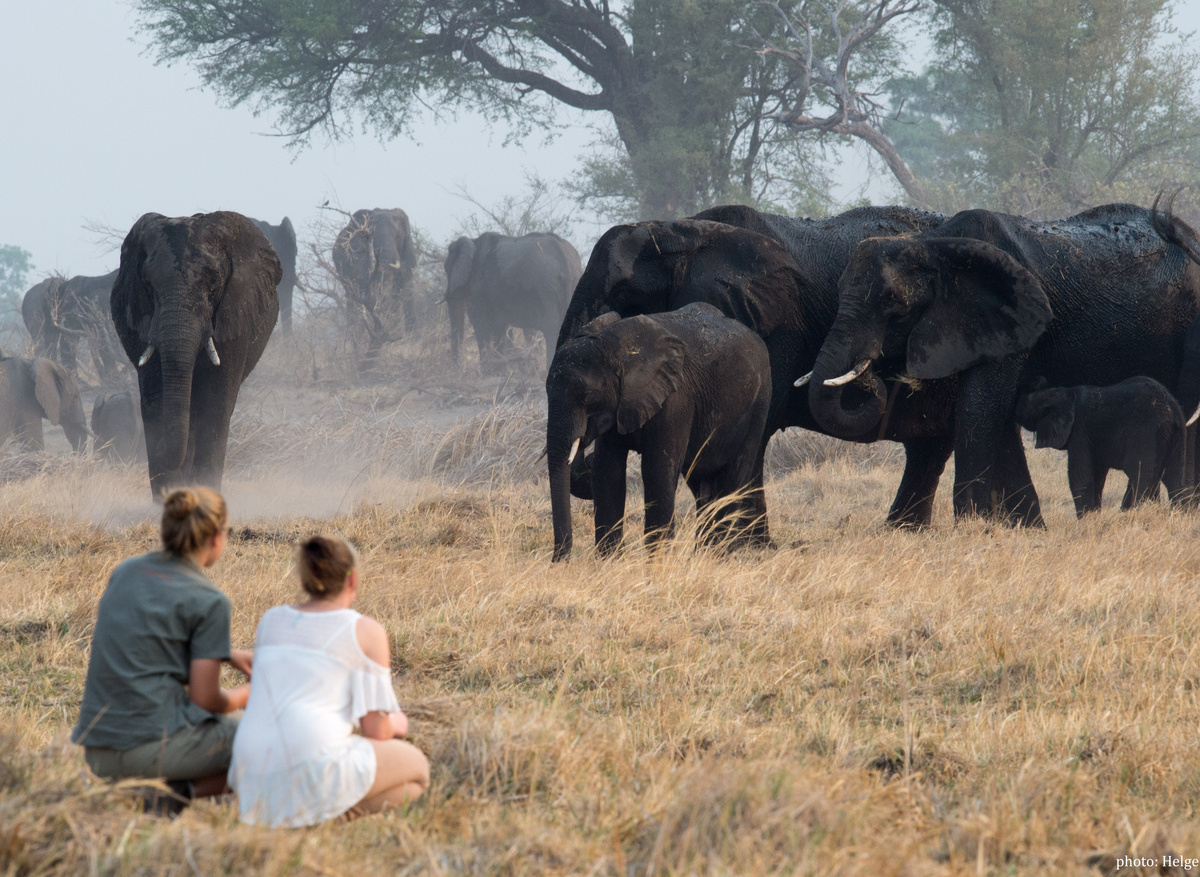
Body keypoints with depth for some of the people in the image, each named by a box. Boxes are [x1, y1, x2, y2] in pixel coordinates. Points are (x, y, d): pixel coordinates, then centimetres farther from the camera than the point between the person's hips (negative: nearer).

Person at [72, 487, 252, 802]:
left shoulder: (125, 572, 10)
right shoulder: (209, 602, -9)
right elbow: (205, 699, -8)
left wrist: (230, 654, 27)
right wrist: (244, 697, 14)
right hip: (154, 739, -7)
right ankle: (179, 792, -7)